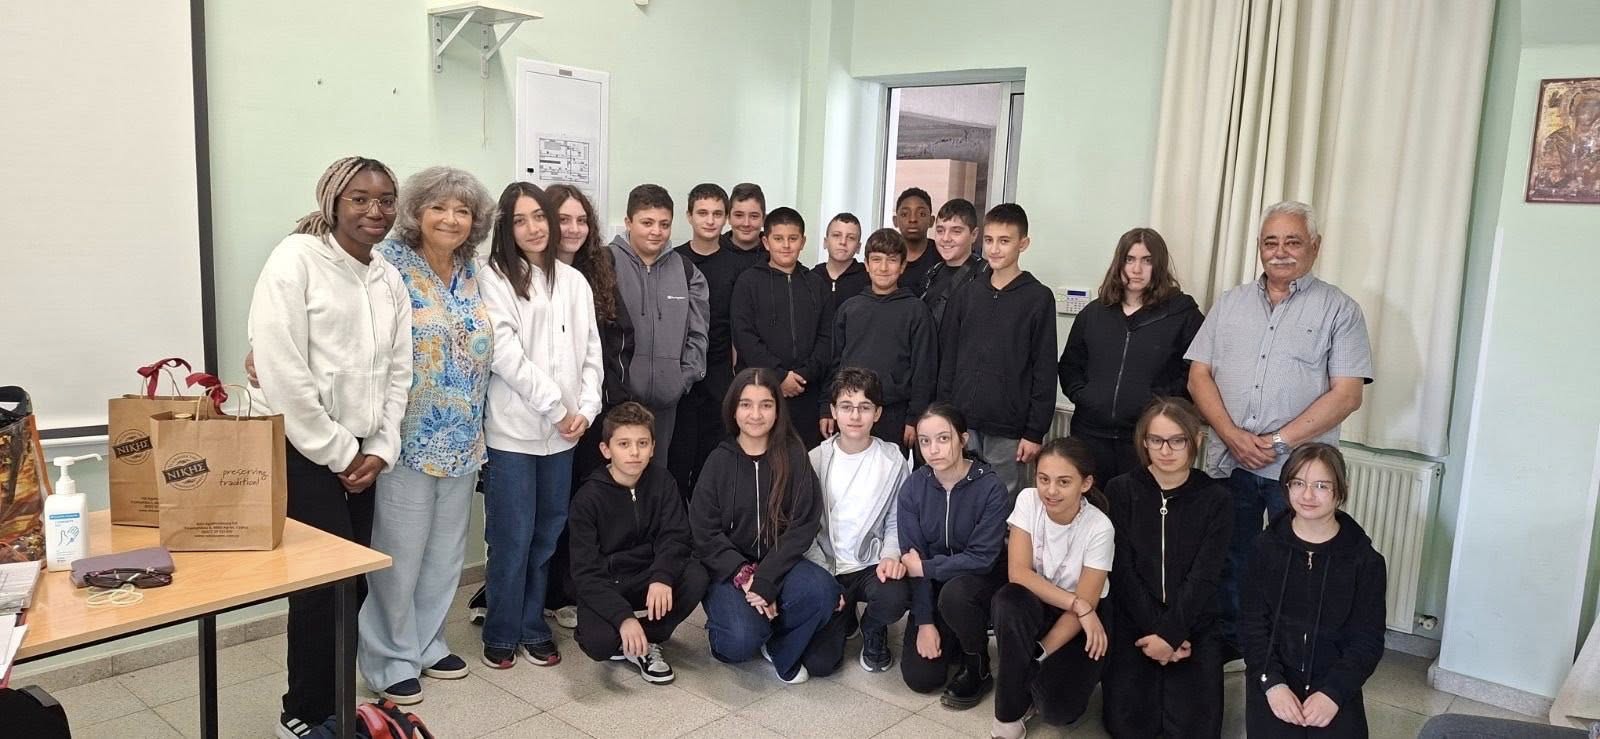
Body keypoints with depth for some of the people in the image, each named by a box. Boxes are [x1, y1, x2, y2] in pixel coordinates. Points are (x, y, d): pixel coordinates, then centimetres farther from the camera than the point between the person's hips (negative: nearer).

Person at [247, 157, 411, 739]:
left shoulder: (389, 277, 10)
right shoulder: (296, 259, -10)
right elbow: (282, 370, -16)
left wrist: (380, 450, 0)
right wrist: (337, 453, -12)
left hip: (362, 455, 6)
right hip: (304, 451, -6)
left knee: (353, 579, 9)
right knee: (324, 583, -3)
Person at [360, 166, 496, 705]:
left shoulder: (473, 273, 8)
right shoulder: (390, 266, -11)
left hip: (462, 439, 6)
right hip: (409, 438, -6)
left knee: (446, 551, 16)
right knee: (400, 554, 3)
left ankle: (427, 643, 32)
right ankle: (391, 660, 20)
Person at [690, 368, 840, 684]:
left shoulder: (793, 456, -2)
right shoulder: (719, 461, -2)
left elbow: (804, 525, -8)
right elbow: (705, 532, -5)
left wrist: (765, 580, -19)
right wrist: (744, 576, -19)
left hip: (779, 562, 1)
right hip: (729, 569, -1)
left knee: (821, 590, -30)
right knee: (742, 640, -28)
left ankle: (780, 650, 0)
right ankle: (721, 633, 11)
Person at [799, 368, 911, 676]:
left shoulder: (892, 460, -3)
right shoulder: (816, 460, -4)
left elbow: (896, 521, 3)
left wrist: (891, 555, -17)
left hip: (872, 566, 0)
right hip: (825, 569, 0)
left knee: (894, 598, -35)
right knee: (818, 662, -14)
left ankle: (873, 632, 5)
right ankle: (844, 616, 23)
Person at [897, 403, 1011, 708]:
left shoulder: (991, 489, -22)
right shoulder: (913, 487, -11)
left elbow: (981, 558, -23)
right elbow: (912, 556, -10)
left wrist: (925, 567, -19)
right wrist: (924, 621, -14)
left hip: (981, 578, -3)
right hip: (933, 585, 3)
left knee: (954, 594, -37)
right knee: (919, 677, -8)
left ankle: (978, 670, -9)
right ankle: (957, 638, 24)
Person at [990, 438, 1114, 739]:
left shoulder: (1099, 528, -21)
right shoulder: (1028, 500, -16)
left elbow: (1085, 603, -19)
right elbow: (1018, 573, -21)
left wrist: (1037, 656, -24)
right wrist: (1078, 605, -27)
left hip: (1082, 621, -2)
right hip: (1036, 606, 2)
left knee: (1057, 708, -26)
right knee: (1010, 599, -36)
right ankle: (1010, 713, -18)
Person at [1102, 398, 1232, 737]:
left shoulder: (1216, 500, -3)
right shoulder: (1120, 490, -3)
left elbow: (1204, 578, -9)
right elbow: (1122, 570, -8)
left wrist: (1170, 633, -18)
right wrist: (1156, 630, -16)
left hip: (1195, 626, 0)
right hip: (1131, 622, 0)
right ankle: (1152, 679, 21)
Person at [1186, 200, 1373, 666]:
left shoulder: (1338, 310, 0)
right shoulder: (1230, 303, 11)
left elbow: (1346, 394, -8)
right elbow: (1199, 375, 5)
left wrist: (1279, 441, -15)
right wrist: (1233, 436, -10)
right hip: (1229, 462, 3)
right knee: (1228, 562, 12)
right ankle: (1228, 648, 29)